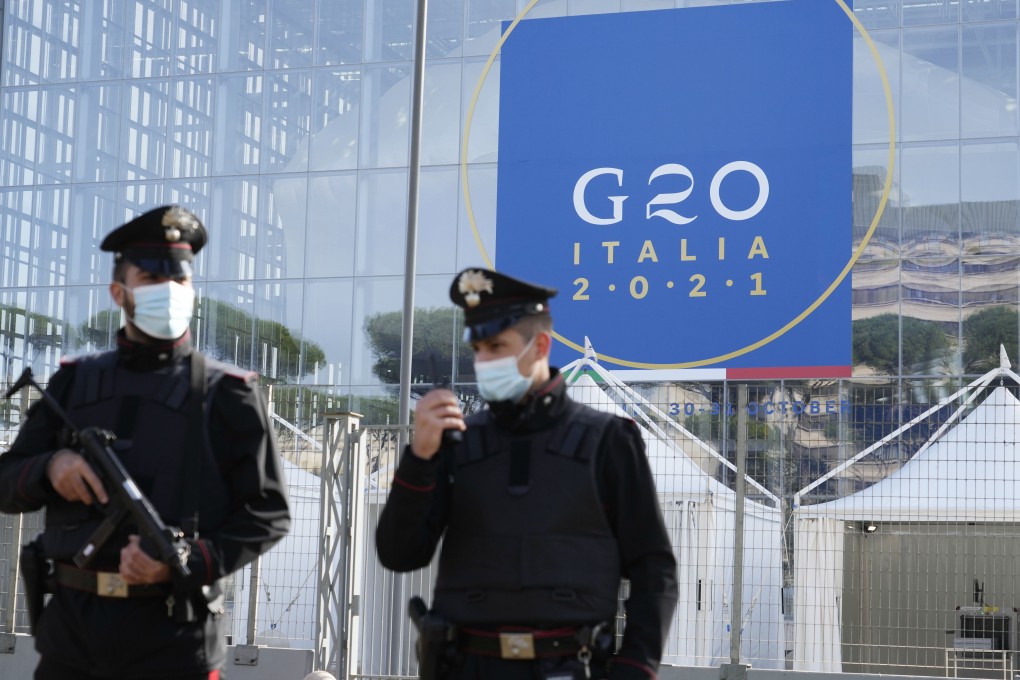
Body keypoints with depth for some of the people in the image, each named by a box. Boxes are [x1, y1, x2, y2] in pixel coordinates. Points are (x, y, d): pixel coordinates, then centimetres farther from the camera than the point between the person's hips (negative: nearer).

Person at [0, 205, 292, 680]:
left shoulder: (225, 394, 1)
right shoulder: (73, 383, 11)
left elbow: (267, 513, -1)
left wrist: (187, 563, -16)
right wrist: (50, 466, -10)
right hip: (71, 626, 3)